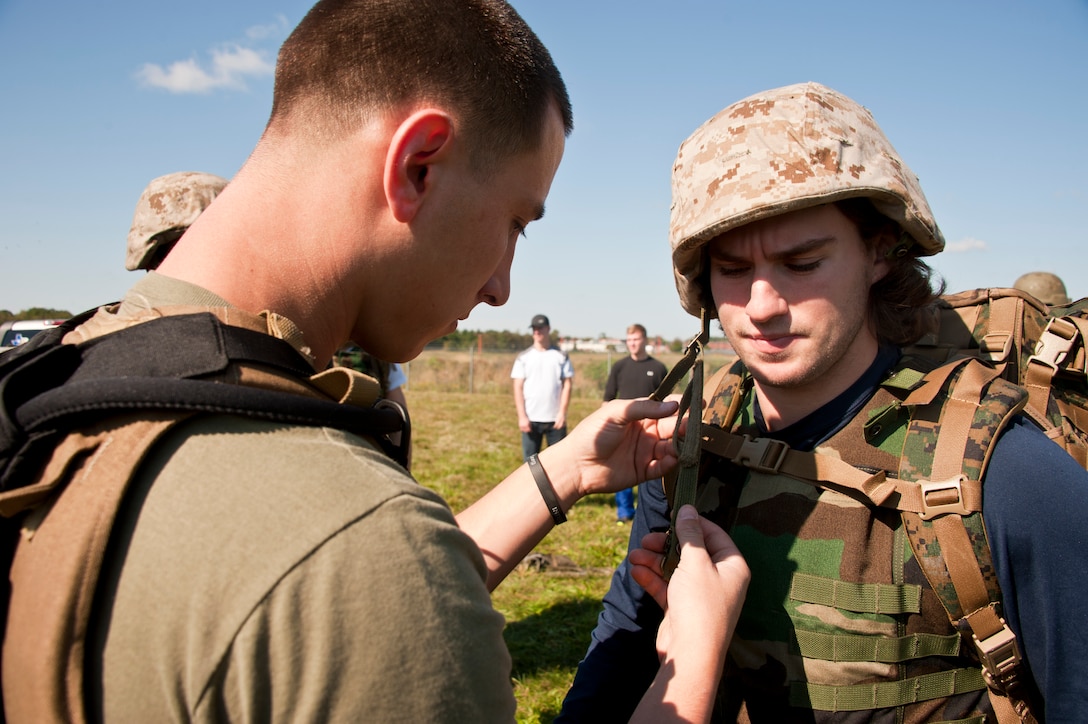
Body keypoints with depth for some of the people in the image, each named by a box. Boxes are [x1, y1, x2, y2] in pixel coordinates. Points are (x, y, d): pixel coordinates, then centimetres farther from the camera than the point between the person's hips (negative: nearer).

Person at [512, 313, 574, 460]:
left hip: (555, 419, 0)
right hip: (531, 419, 0)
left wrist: (562, 412, -10)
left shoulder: (561, 357, 6)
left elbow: (567, 385, 1)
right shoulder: (523, 358, 7)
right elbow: (518, 388, 2)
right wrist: (522, 416, -7)